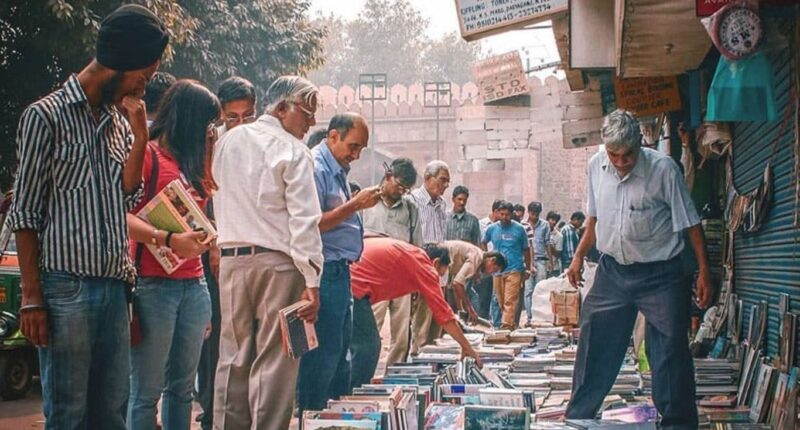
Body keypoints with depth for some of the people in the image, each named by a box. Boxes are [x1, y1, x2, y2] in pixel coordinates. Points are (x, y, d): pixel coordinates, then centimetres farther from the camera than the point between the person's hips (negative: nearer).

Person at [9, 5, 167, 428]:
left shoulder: (120, 120, 16)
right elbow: (25, 213, -5)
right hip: (66, 286, -6)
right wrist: (31, 297, -10)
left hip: (115, 286, 6)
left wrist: (140, 133, 2)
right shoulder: (46, 115, -3)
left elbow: (127, 199, 9)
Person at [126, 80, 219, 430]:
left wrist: (208, 151, 15)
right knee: (147, 390, -4)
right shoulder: (146, 154, -6)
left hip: (194, 283, 8)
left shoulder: (192, 161, 19)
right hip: (154, 283, -8)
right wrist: (168, 240, -30)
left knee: (182, 387, 11)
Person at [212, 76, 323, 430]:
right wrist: (311, 280, -14)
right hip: (277, 261, -5)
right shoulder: (292, 152, -7)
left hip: (231, 258, 5)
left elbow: (218, 202, 16)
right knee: (274, 361, -2)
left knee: (233, 357, 11)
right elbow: (304, 220, -13)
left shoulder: (227, 142, 11)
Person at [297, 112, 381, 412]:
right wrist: (355, 205, -20)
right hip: (326, 272, -11)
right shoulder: (315, 169, -14)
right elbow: (311, 225, -22)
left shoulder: (337, 170, 17)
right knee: (322, 355, -8)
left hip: (340, 272, 11)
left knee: (340, 352, 15)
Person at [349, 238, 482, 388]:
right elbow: (444, 314, 4)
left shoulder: (407, 251, 25)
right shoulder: (424, 266, 2)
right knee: (366, 347, -3)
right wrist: (467, 347, 11)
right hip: (352, 286, -9)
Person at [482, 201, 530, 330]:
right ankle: (511, 324, 19)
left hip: (514, 270, -4)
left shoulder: (519, 229, 1)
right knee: (501, 301, 7)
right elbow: (484, 243, 24)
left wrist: (528, 269, 8)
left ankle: (506, 325, -19)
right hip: (497, 270, 4)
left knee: (510, 300, -13)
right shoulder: (492, 229, 7)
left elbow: (525, 250, 8)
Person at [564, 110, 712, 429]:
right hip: (612, 271, 4)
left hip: (659, 274, -4)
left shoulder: (663, 169, -16)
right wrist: (579, 256, 15)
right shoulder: (596, 167, -2)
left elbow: (689, 222, -9)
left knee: (671, 352, -4)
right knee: (594, 346, 10)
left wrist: (704, 271, -10)